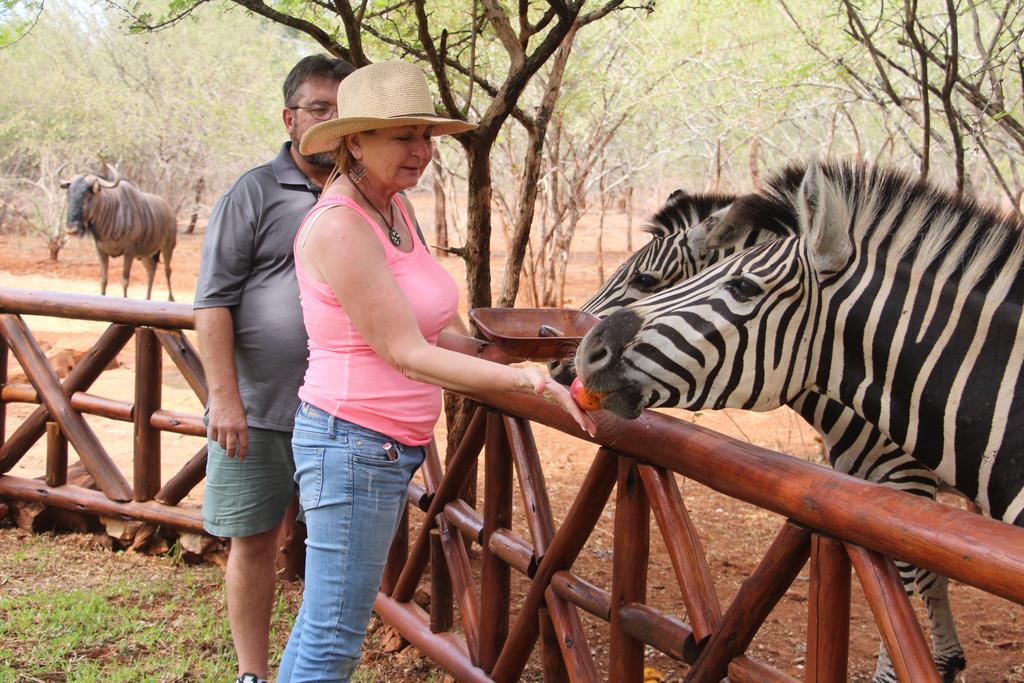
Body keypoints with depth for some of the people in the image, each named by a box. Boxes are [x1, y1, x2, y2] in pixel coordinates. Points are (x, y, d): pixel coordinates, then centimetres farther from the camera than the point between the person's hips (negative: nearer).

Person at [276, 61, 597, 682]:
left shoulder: (398, 208, 9)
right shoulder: (339, 227, -19)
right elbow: (405, 354, -21)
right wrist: (529, 380, -26)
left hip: (394, 444, 9)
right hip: (353, 444, -9)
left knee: (322, 624, 19)